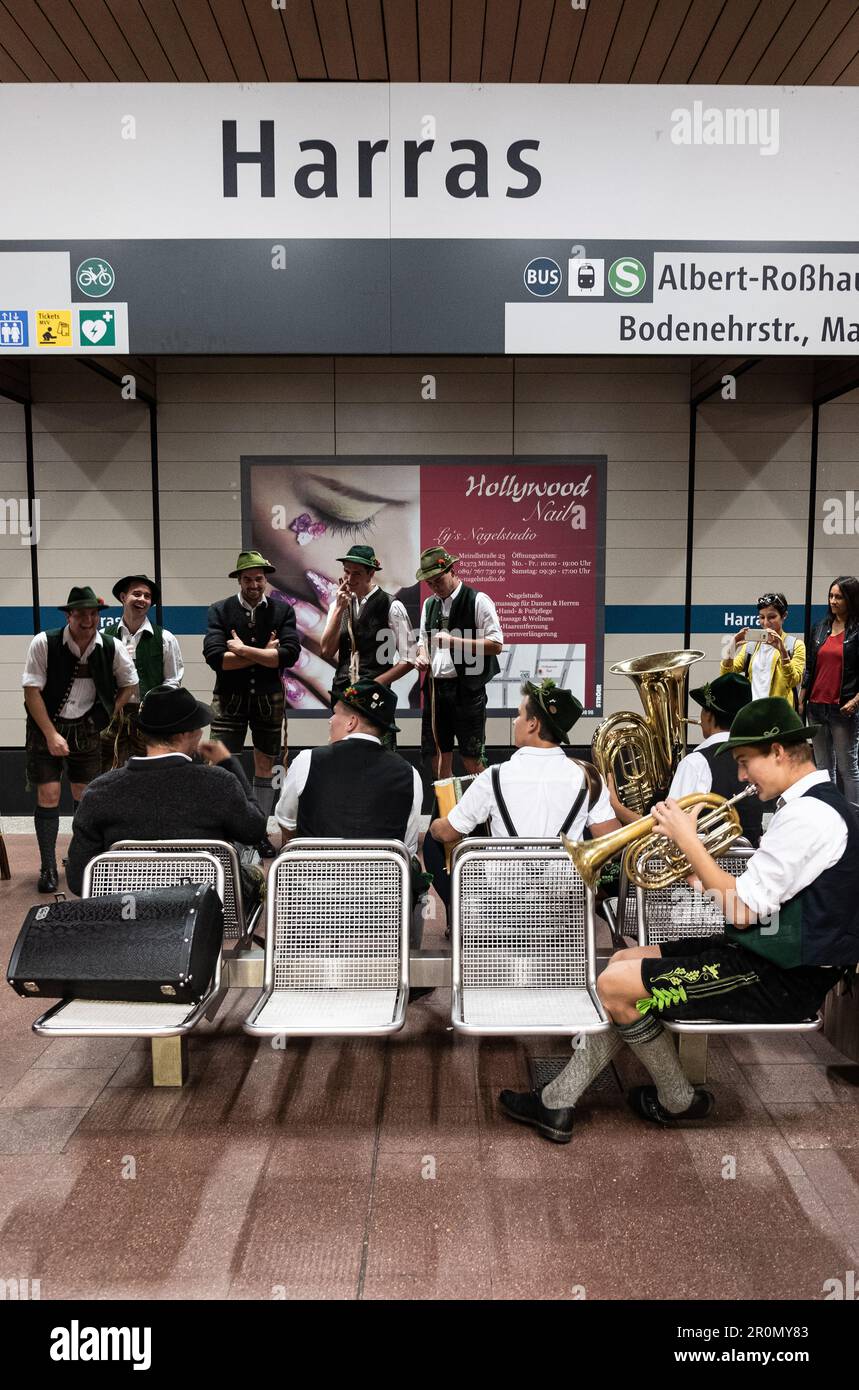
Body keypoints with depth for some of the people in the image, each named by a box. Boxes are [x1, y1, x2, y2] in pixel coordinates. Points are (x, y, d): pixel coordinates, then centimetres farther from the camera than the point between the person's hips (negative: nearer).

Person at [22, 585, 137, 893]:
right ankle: (48, 867, 6)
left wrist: (109, 716, 2)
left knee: (85, 794, 8)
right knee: (48, 794, -6)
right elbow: (32, 691, -13)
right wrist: (51, 735, -16)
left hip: (86, 730, 3)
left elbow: (129, 684, 10)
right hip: (46, 727, -2)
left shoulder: (112, 648, -7)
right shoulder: (44, 643, -15)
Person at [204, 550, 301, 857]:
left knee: (265, 767, 9)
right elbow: (214, 656, -15)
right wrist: (263, 654, -14)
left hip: (269, 699, 1)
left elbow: (290, 654, -14)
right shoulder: (220, 611, -1)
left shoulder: (282, 610, 1)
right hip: (230, 698, -1)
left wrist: (244, 650, -16)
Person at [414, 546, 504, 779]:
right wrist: (421, 656, 2)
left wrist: (454, 641, -19)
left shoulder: (478, 601, -6)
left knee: (472, 759, -2)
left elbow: (496, 644, -11)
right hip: (435, 687, 6)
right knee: (439, 757, 10)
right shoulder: (429, 604, 14)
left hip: (466, 688, -6)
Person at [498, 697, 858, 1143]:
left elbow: (741, 909, -23)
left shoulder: (809, 815, -22)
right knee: (623, 962, 9)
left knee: (615, 985, -12)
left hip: (781, 979, -11)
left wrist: (688, 841, -16)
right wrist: (699, 865, 2)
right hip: (768, 951, 11)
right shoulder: (817, 802, 11)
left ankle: (679, 1100, 12)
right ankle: (557, 1103, 9)